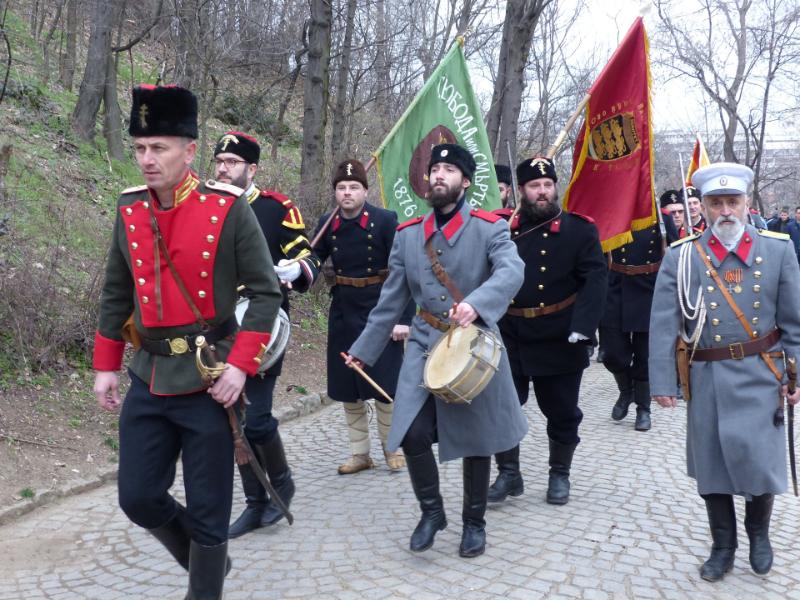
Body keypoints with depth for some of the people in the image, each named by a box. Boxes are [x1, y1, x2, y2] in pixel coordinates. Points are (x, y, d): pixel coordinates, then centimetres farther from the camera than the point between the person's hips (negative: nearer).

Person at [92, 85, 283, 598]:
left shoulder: (230, 208, -11)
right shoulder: (129, 210, 4)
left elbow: (267, 292, -9)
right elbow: (116, 294, 13)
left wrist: (240, 365, -17)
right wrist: (106, 366, 12)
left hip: (209, 379, -5)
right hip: (148, 379, 5)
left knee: (208, 511, 5)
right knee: (138, 498, 10)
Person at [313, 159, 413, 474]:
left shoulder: (385, 220, -11)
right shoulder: (327, 223, 2)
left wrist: (403, 318, -16)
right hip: (343, 313, 4)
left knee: (385, 384, 4)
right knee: (347, 388, 9)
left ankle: (391, 448, 24)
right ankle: (360, 453, 24)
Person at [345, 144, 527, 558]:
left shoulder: (489, 227, -5)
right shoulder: (407, 234, 7)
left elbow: (512, 271, -24)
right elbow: (391, 300, 12)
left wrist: (476, 303, -43)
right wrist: (364, 348, 12)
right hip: (424, 347, 3)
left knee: (476, 441, 8)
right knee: (412, 434, -10)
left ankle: (474, 521, 29)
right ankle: (431, 511, 15)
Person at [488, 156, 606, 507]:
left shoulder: (579, 229, -2)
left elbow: (594, 279, -10)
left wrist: (582, 327, -22)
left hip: (559, 342, -1)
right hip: (509, 340, 2)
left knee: (562, 413, 11)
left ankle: (560, 475, 30)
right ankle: (508, 474, 22)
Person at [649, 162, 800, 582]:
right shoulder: (681, 257, -3)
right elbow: (662, 325, -5)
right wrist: (661, 382, -9)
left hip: (761, 378, 0)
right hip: (706, 379, 0)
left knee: (761, 462, 1)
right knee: (711, 466, 9)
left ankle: (759, 532, 31)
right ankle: (722, 546, 28)